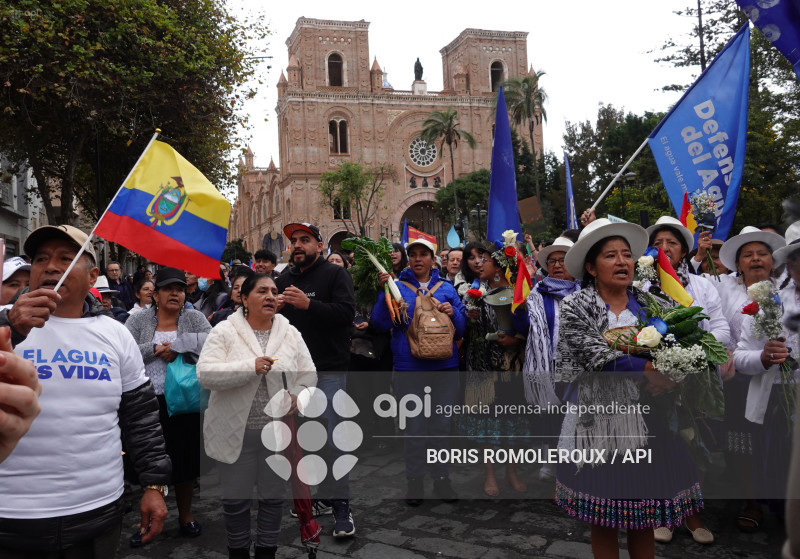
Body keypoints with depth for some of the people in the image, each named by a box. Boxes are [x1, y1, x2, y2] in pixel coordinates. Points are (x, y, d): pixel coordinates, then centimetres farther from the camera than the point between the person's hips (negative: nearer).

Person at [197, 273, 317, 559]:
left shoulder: (291, 333, 2)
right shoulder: (224, 331, -8)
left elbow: (308, 374, 5)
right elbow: (205, 373, -18)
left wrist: (297, 396, -15)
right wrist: (250, 367, -28)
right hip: (236, 431, -2)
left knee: (273, 495, 15)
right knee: (236, 498, 11)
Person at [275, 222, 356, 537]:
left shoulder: (335, 275, -2)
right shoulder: (284, 281, 15)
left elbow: (347, 312, -16)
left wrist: (308, 304, -25)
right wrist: (272, 310, -5)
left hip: (329, 370, -5)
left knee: (332, 439, -6)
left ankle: (340, 506, 4)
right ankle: (313, 494, 27)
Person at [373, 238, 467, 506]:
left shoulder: (446, 288, 11)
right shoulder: (397, 287, 5)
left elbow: (462, 329, 11)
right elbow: (381, 324, -5)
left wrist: (453, 313, -9)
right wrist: (384, 291, -15)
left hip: (444, 366, 2)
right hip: (409, 367, -2)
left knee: (442, 424, 9)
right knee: (414, 426, 3)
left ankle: (441, 477, 22)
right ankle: (414, 480, 16)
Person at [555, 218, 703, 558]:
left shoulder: (648, 305, 7)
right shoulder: (576, 306, -4)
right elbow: (599, 358, -16)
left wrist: (669, 378, -15)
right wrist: (651, 369, -18)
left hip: (647, 419, 3)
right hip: (599, 421, -3)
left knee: (644, 516, 12)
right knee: (604, 517, 7)